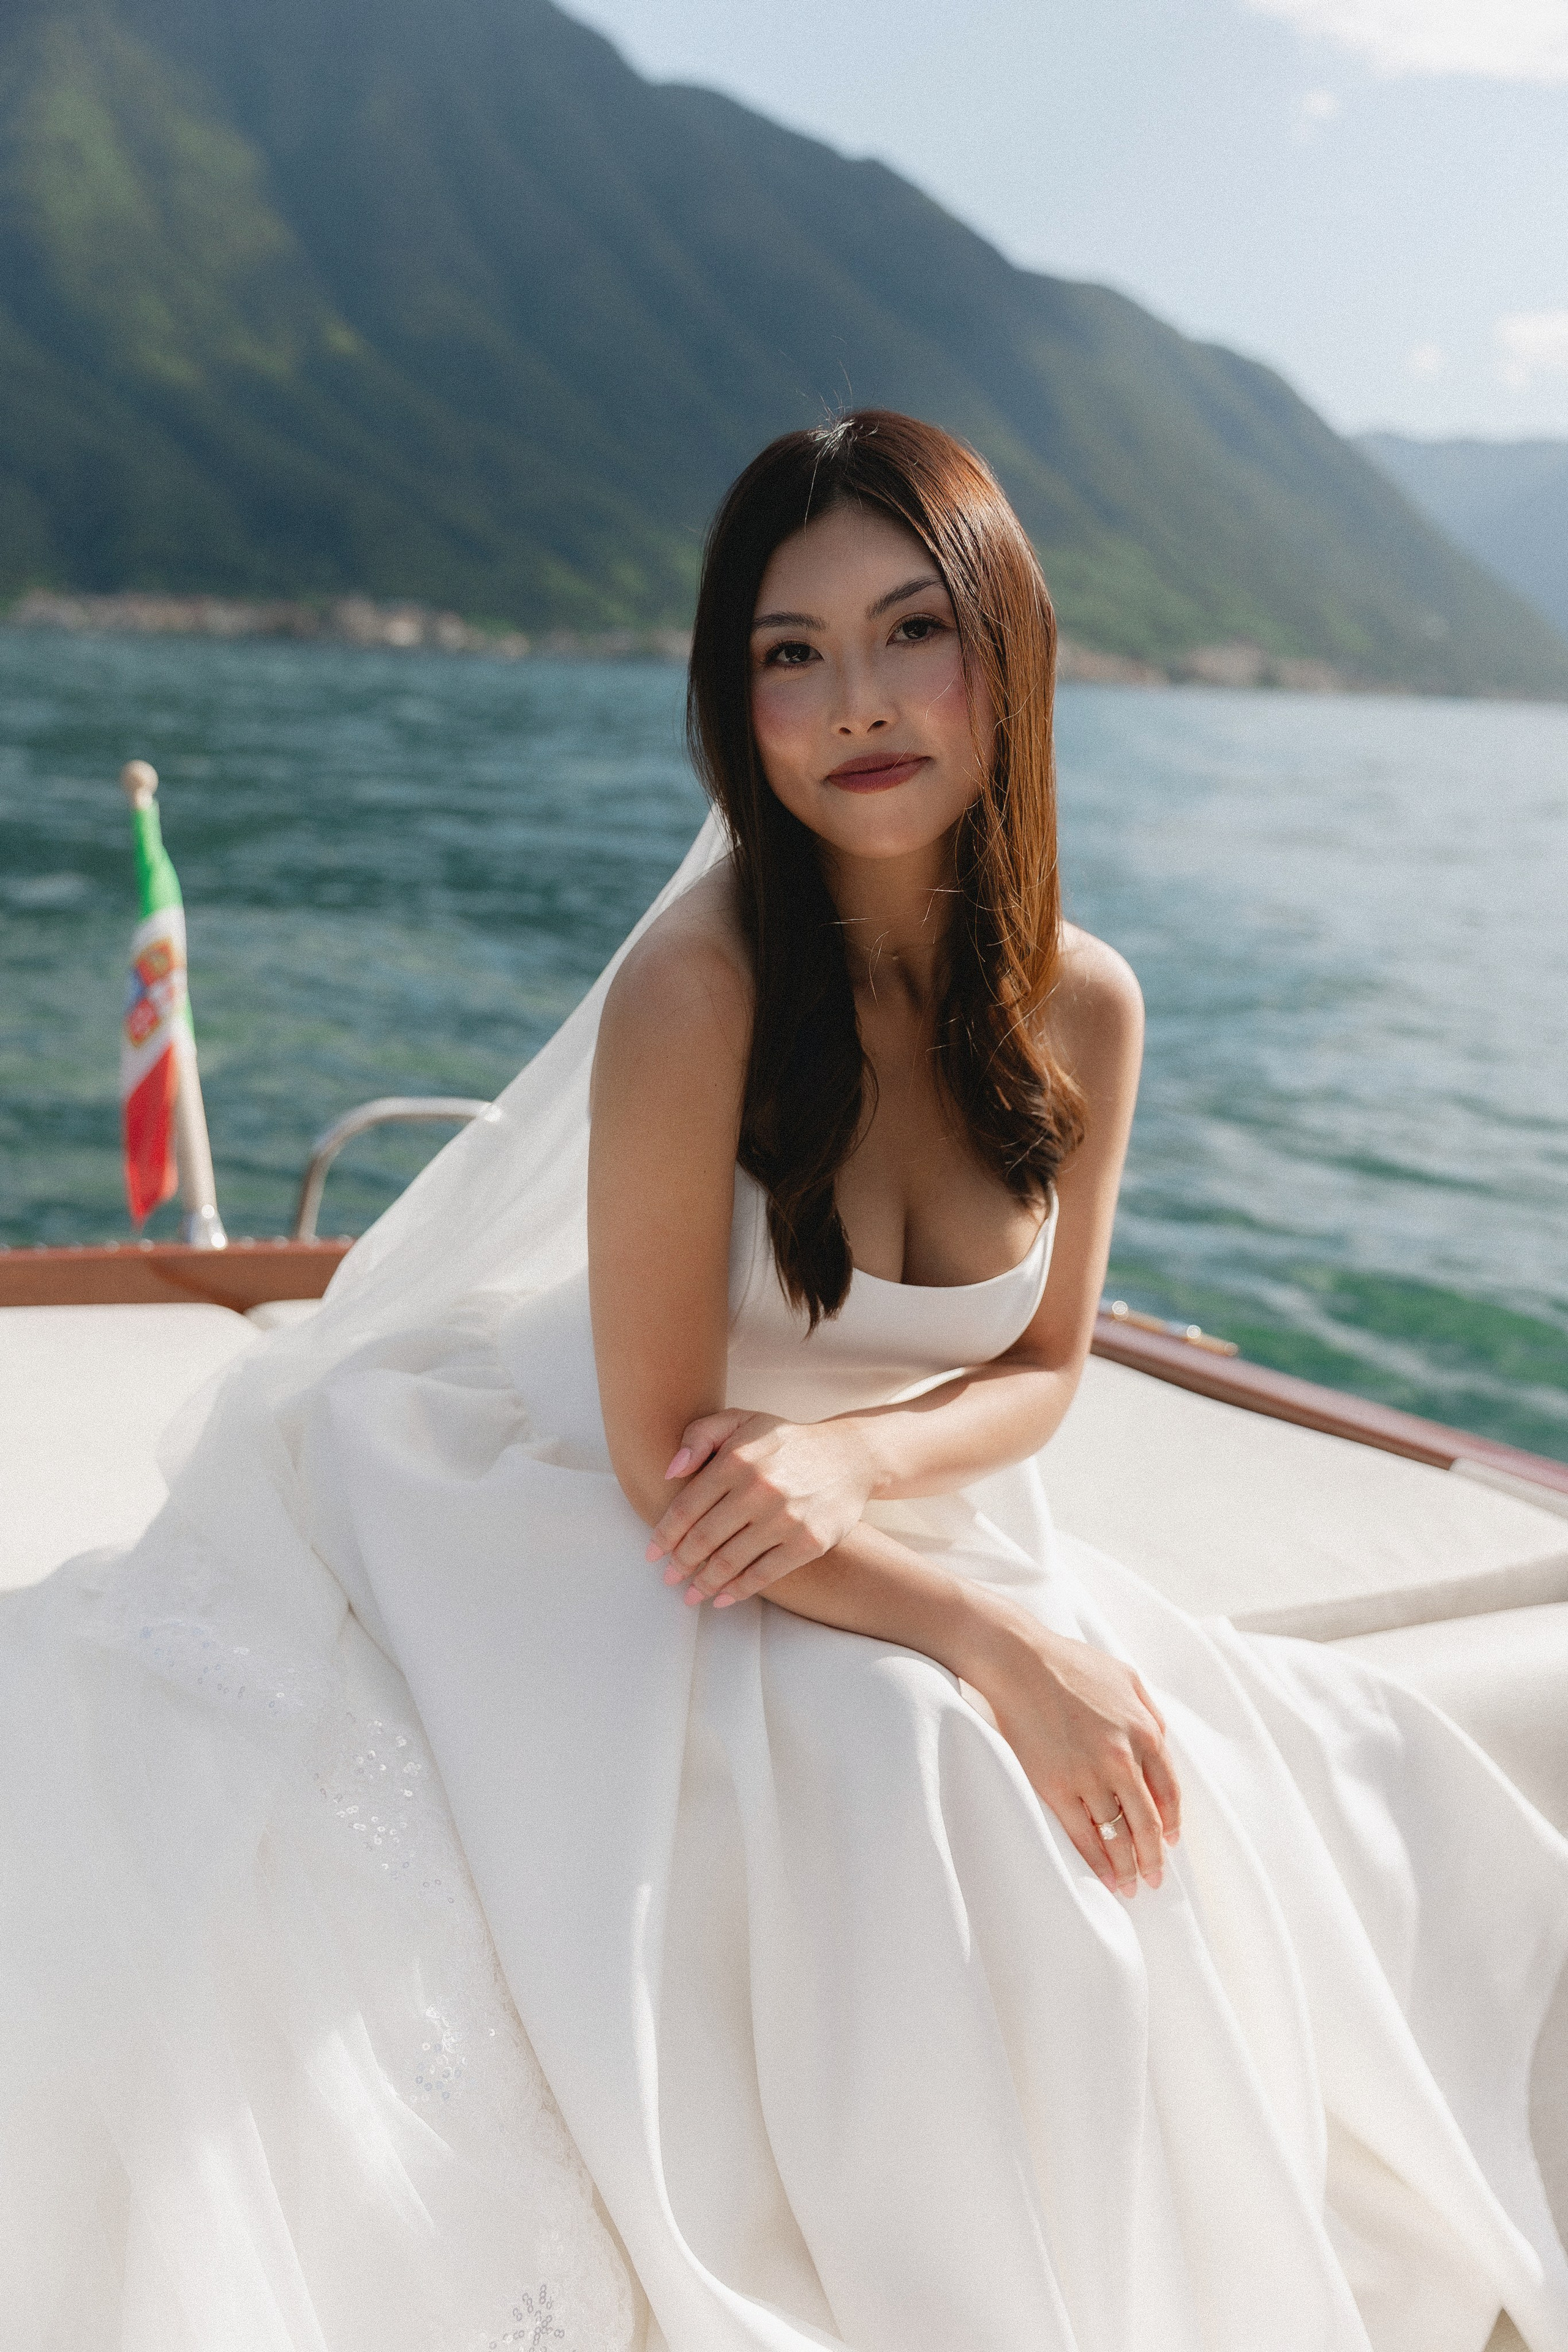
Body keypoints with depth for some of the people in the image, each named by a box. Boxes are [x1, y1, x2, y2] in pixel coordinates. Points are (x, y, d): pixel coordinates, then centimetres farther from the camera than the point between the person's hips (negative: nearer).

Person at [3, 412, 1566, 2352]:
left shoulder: (1083, 1006, -9)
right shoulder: (700, 987, -26)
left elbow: (1041, 1372, 2)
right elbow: (662, 1465, -22)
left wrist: (859, 1454, -20)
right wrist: (1004, 1648, -24)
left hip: (909, 1552, 6)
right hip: (664, 1592, -6)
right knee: (939, 1799, -30)